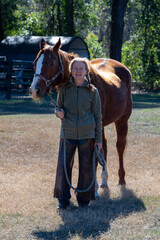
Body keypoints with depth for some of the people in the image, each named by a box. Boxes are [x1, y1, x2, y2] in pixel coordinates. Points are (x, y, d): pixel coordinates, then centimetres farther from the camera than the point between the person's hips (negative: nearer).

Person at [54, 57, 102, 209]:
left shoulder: (93, 91, 1)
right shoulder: (64, 89, 2)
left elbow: (97, 116, 4)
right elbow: (59, 107, 14)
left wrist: (98, 139, 2)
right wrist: (59, 113, -12)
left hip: (87, 134, 0)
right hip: (67, 133, 0)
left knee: (86, 167, 4)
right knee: (63, 166, -2)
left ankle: (84, 199, 17)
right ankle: (63, 199, 10)